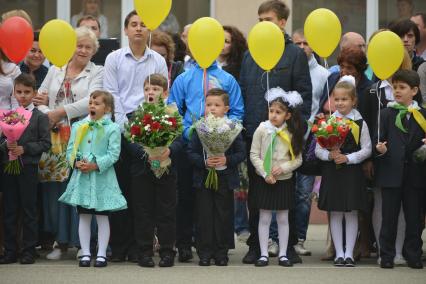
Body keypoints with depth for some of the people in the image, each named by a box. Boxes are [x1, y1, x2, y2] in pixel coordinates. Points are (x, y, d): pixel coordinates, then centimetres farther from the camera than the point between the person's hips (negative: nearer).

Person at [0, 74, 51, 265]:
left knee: (29, 210, 1)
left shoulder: (40, 117, 0)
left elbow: (45, 143, -6)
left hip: (28, 168, -4)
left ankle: (29, 250, 7)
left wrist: (24, 149, -16)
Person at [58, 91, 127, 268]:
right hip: (81, 177, 4)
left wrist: (96, 165, -20)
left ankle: (101, 254, 9)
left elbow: (113, 153, -11)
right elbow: (70, 150, 6)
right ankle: (85, 253, 14)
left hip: (102, 178, -4)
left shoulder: (112, 128, -5)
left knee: (102, 216, 3)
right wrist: (76, 163, -13)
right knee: (84, 216, 8)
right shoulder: (78, 127, 7)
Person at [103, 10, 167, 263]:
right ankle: (118, 245, 2)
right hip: (120, 126, 0)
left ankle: (138, 245, 3)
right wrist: (125, 124, -8)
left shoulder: (158, 61, 9)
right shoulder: (114, 59, 7)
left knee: (142, 189, -1)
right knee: (120, 184, -2)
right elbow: (112, 94, 1)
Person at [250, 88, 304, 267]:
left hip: (284, 180, 1)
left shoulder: (292, 134, -4)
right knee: (264, 218, 4)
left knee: (283, 218, 7)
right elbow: (254, 154, -5)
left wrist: (283, 168, -17)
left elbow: (298, 159, -2)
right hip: (264, 180, -1)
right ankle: (264, 255, 9)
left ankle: (283, 254, 15)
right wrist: (265, 173, -13)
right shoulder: (262, 130, -6)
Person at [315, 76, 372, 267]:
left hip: (352, 172, -1)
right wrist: (329, 155, -15)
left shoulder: (359, 123, -1)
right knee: (335, 214, 4)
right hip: (332, 172, 1)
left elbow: (367, 149, -2)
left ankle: (349, 253, 9)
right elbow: (318, 150, 4)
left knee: (351, 213, 3)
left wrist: (348, 158, -14)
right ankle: (339, 253, 11)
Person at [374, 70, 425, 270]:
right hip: (391, 172, -1)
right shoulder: (386, 114, 5)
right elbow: (378, 139, 1)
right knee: (389, 217, 2)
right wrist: (379, 148, -20)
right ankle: (387, 256, 9)